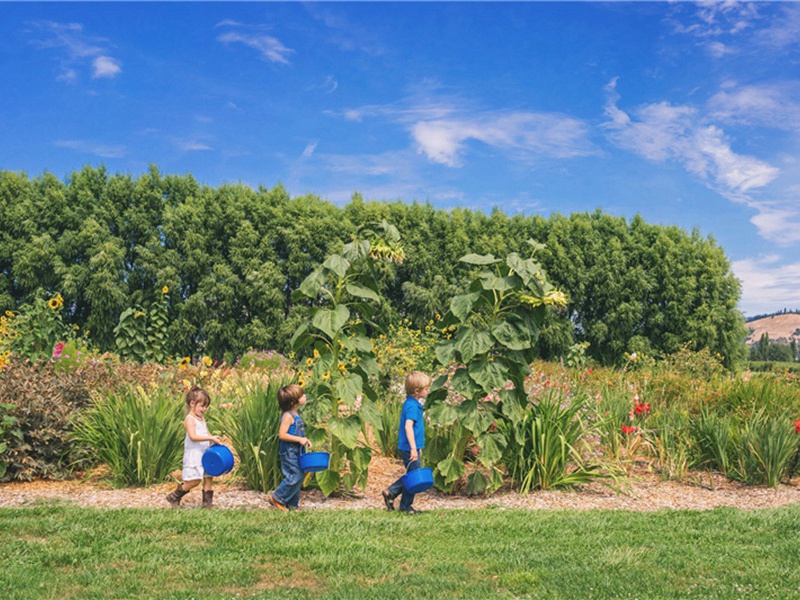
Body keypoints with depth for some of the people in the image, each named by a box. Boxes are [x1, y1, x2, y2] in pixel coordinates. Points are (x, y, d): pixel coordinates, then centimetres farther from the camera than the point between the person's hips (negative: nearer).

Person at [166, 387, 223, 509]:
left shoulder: (202, 419, 16)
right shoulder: (190, 419, -12)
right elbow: (193, 436, -25)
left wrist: (214, 441, 2)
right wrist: (210, 438, -28)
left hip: (205, 454, 8)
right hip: (193, 455, -8)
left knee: (208, 478, 6)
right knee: (195, 480, -8)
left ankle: (207, 502, 14)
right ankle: (174, 497, 10)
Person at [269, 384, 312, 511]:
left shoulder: (296, 415, 12)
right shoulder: (288, 416, -17)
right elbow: (282, 435, -24)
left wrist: (305, 440, 8)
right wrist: (299, 439, -24)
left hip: (296, 452, 9)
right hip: (289, 452, -9)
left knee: (298, 477, 11)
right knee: (295, 476, -10)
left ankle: (292, 505, 19)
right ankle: (277, 498, 5)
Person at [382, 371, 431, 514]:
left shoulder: (411, 403, 12)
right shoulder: (412, 406, -20)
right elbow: (408, 426, -28)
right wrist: (413, 448, -31)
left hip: (410, 447, 10)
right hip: (410, 448, -10)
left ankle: (390, 492, 22)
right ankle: (406, 506, 15)